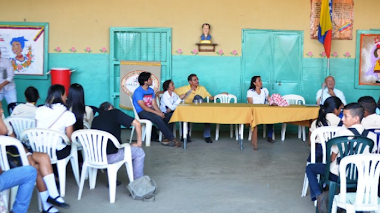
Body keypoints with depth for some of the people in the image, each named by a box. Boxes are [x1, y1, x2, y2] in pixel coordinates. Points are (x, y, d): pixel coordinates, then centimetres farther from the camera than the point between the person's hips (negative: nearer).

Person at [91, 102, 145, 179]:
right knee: (139, 152, 15)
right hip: (110, 157, -6)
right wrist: (139, 142, 7)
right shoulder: (114, 112, 3)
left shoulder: (95, 119, 17)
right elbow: (137, 124, -4)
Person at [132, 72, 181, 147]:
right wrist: (157, 113, -23)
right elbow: (143, 107, -18)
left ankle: (166, 139, -23)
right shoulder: (138, 91, -10)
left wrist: (160, 112, -11)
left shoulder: (151, 90, 15)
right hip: (141, 112, -7)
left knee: (164, 117, -22)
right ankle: (172, 139, -28)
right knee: (157, 118, -32)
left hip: (150, 111, 7)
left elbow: (154, 104, 10)